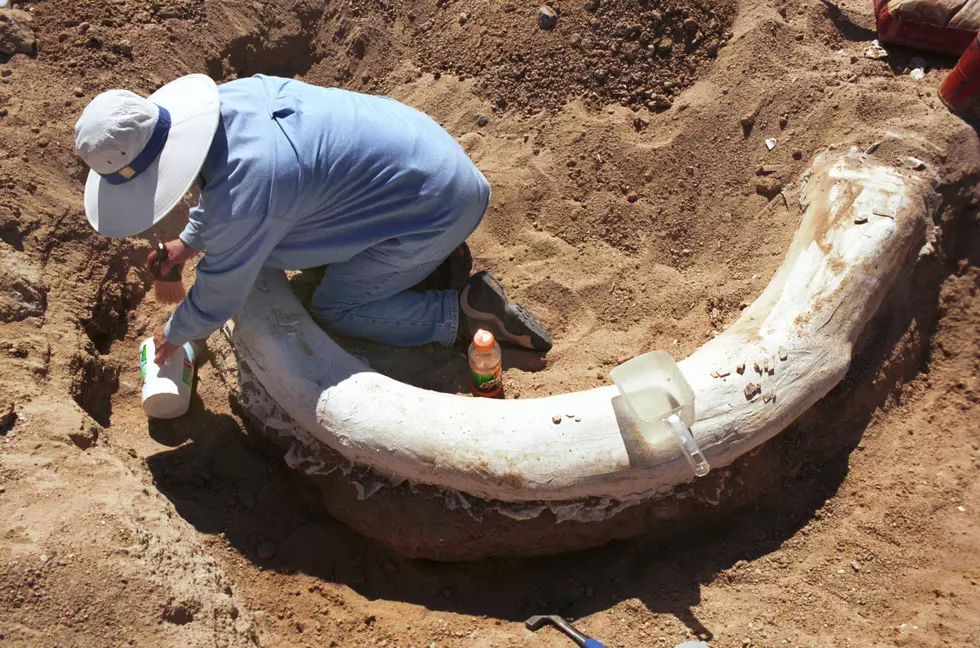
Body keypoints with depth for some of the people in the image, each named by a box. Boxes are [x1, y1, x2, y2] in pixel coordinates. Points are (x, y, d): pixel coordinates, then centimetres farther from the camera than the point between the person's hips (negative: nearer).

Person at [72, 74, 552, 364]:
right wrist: (189, 242, 24)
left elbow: (218, 298, -12)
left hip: (437, 204, -9)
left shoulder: (242, 199, -30)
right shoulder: (230, 95, -5)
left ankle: (469, 312, -1)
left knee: (334, 309, 1)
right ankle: (436, 251, 21)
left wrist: (174, 335, 8)